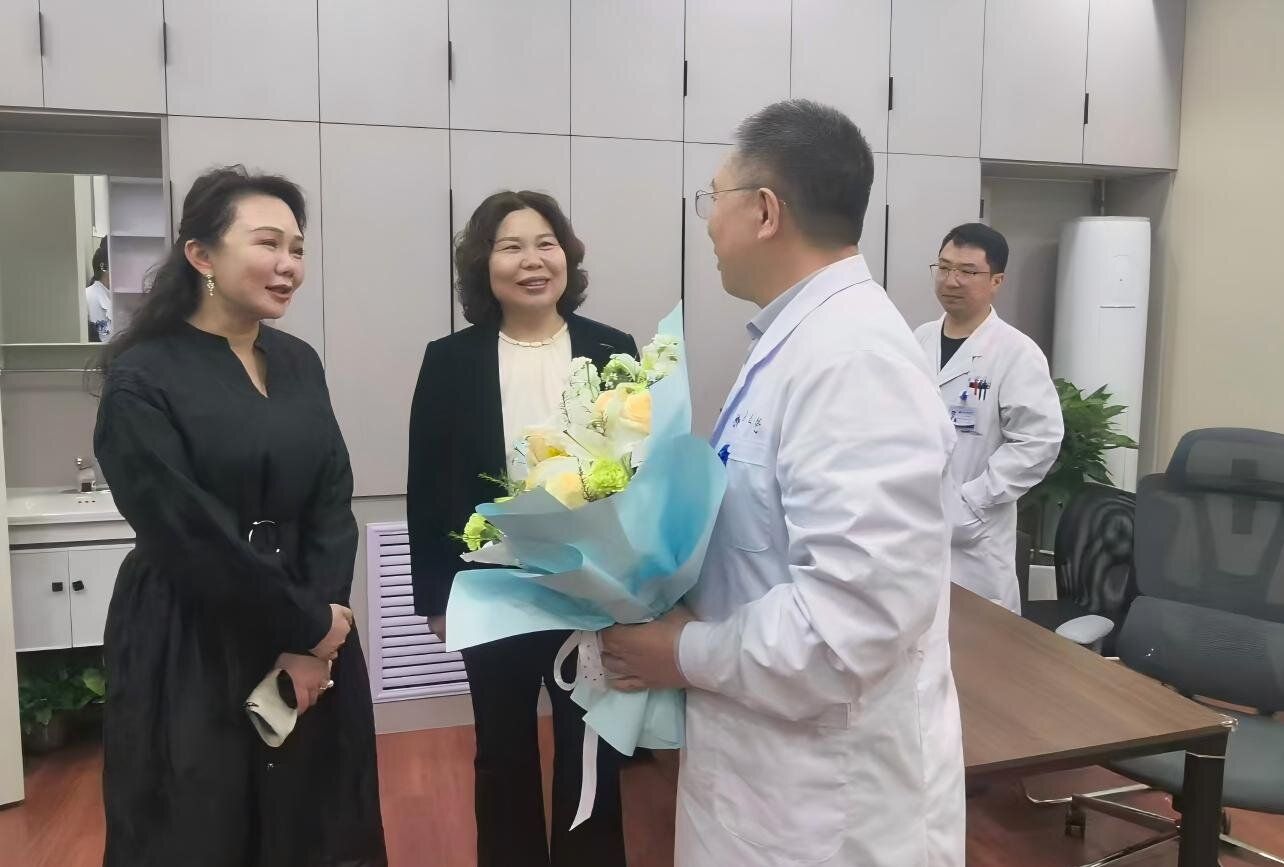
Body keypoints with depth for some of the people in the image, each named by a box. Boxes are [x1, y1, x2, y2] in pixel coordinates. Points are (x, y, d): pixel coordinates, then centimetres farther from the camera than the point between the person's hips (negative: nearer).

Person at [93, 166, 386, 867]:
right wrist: (305, 625, -11)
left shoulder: (300, 364, 5)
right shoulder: (143, 378, -12)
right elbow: (186, 532, -16)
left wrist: (314, 636, -11)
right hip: (190, 649, -5)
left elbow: (333, 503, 0)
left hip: (313, 646, 5)